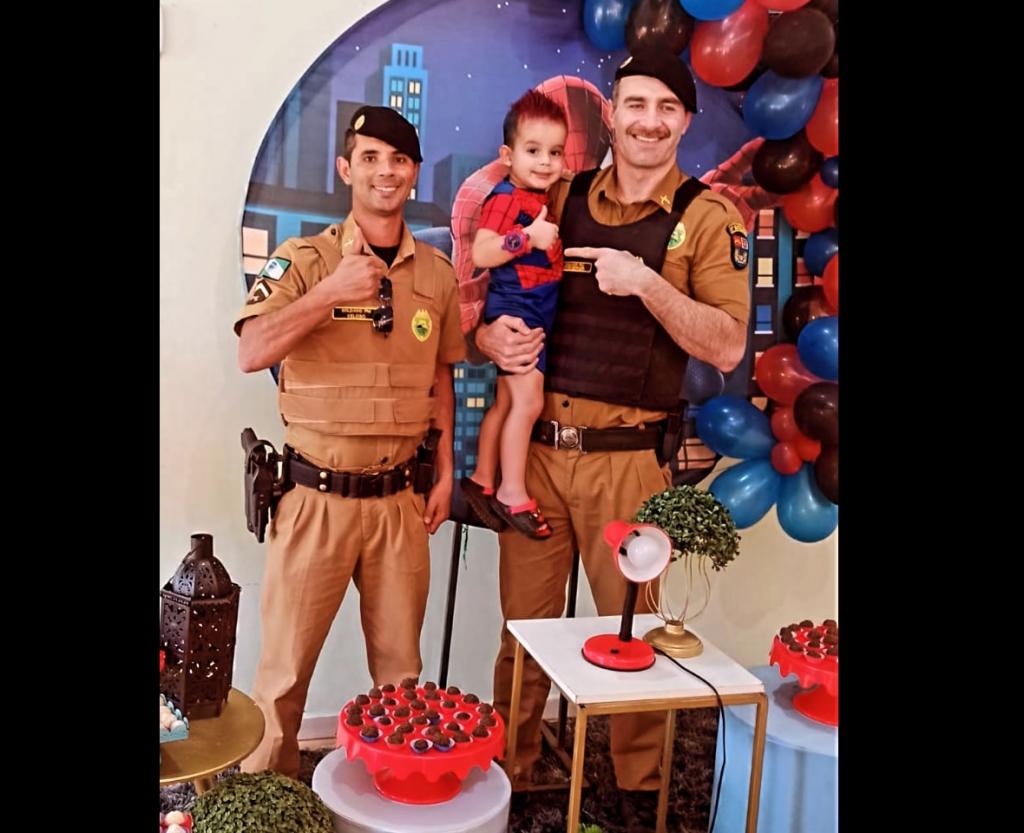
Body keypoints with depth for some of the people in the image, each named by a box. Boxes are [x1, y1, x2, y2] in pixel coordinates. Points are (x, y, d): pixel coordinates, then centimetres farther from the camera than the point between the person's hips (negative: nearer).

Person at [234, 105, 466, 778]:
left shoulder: (437, 272, 6)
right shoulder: (304, 260, -4)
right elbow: (252, 354, -17)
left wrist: (445, 469, 9)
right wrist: (330, 292, -25)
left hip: (401, 497, 3)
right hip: (316, 496, -3)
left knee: (401, 667, 14)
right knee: (285, 669, 7)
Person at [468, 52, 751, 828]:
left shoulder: (707, 217, 0)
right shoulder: (560, 199, 9)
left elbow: (727, 346, -7)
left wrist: (646, 283, -19)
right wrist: (491, 336, -8)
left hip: (627, 457, -2)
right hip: (534, 446, 3)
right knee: (524, 626, 10)